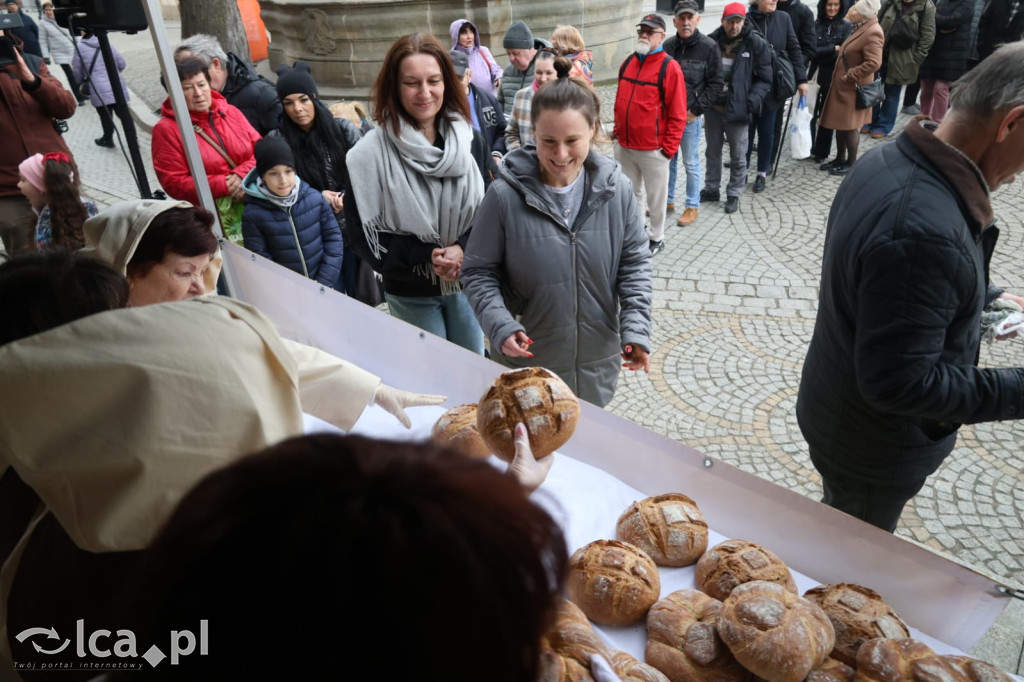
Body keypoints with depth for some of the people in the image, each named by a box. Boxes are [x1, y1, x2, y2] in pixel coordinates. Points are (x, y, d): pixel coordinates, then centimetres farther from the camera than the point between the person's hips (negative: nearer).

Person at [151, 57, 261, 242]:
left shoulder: (231, 112, 10)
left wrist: (241, 175, -12)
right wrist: (225, 185, -14)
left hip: (254, 203, 4)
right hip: (211, 216, -4)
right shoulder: (166, 129, -2)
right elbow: (173, 183, -8)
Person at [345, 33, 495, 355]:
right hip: (411, 294, -3)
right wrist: (428, 255, -21)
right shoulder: (370, 155, -14)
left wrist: (463, 249, -20)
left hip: (467, 283, 3)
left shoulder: (470, 140, -4)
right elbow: (366, 234, -12)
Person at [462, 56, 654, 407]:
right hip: (527, 363, -2)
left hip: (597, 361, 3)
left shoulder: (616, 190, -8)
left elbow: (635, 264, 0)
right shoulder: (505, 196, -16)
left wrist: (636, 329, -11)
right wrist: (500, 326, -23)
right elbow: (478, 272, -8)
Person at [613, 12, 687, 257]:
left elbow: (677, 114, -11)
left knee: (656, 196, 8)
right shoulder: (628, 63, 8)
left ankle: (656, 238, 25)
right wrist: (617, 131, 12)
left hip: (653, 148, -5)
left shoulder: (669, 67, -10)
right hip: (624, 145, 6)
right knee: (630, 192, 17)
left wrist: (669, 147, -13)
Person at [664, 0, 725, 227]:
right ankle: (667, 200, 29)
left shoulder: (709, 47, -6)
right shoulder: (668, 46, 2)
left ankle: (692, 206, 18)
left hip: (690, 116, -3)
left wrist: (696, 110, -11)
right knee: (667, 159, 14)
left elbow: (716, 83, -4)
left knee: (691, 163, 5)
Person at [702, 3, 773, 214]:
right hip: (713, 105, 3)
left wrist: (754, 99, -18)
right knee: (712, 151, 16)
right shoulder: (712, 41, -1)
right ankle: (711, 189, 30)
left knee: (738, 155, 5)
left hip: (738, 108, -3)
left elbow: (764, 78, -4)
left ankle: (733, 195, 18)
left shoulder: (756, 44, -7)